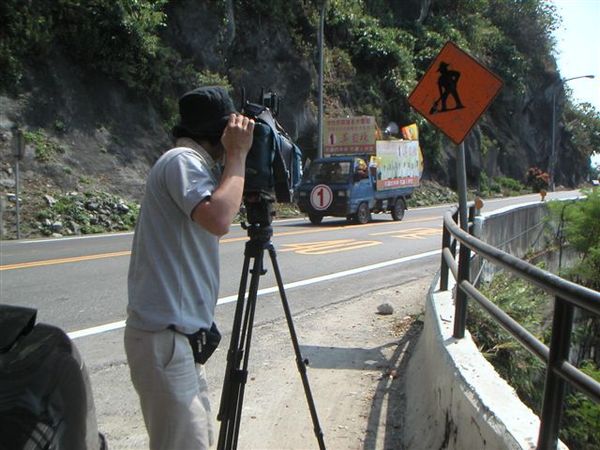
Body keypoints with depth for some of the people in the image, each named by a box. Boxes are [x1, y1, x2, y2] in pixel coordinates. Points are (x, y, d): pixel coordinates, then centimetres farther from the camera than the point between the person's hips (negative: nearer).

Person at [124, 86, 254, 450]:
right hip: (163, 336, -10)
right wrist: (238, 154, -19)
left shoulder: (193, 163, 16)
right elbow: (218, 220, -30)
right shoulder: (183, 160, -14)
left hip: (181, 333, 10)